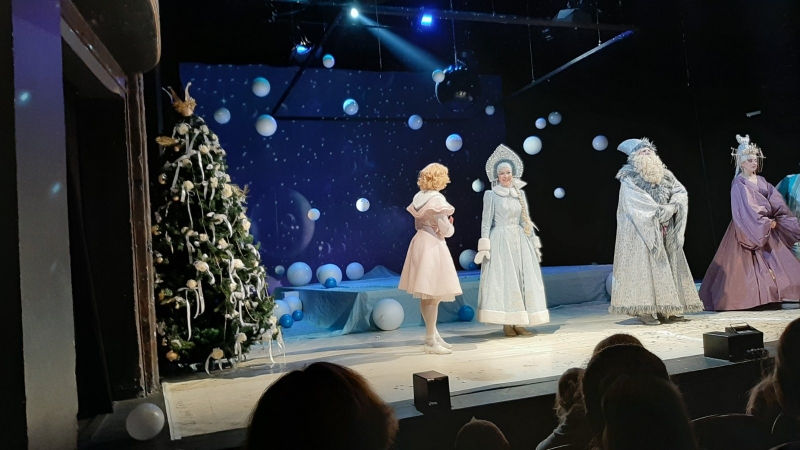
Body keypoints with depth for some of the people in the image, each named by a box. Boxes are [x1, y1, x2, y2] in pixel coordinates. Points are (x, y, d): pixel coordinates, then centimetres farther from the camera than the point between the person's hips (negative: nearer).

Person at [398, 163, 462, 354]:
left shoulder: (419, 197, 8)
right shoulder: (437, 199, -15)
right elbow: (446, 230, -14)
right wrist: (451, 226, 7)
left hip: (421, 243, 9)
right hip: (433, 246, -9)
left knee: (427, 294, 15)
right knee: (433, 294, -3)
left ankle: (433, 334, 27)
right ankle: (430, 341, 2)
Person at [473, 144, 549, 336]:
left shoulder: (520, 193, 11)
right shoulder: (491, 195, -2)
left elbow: (526, 220, 14)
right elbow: (486, 222, -5)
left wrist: (534, 242, 11)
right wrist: (485, 246, -12)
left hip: (520, 241, 5)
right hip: (500, 241, -5)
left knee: (522, 279, 3)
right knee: (503, 279, -4)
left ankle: (518, 323, 9)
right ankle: (506, 324, 1)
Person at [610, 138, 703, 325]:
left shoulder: (664, 174, 13)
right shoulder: (629, 178, -5)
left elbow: (681, 192, 2)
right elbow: (638, 203, -17)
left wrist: (672, 207, -16)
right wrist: (660, 211, -17)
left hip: (664, 231, 6)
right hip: (642, 230, -6)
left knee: (667, 265, 4)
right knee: (644, 265, -7)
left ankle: (666, 308, 9)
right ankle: (645, 309, -6)